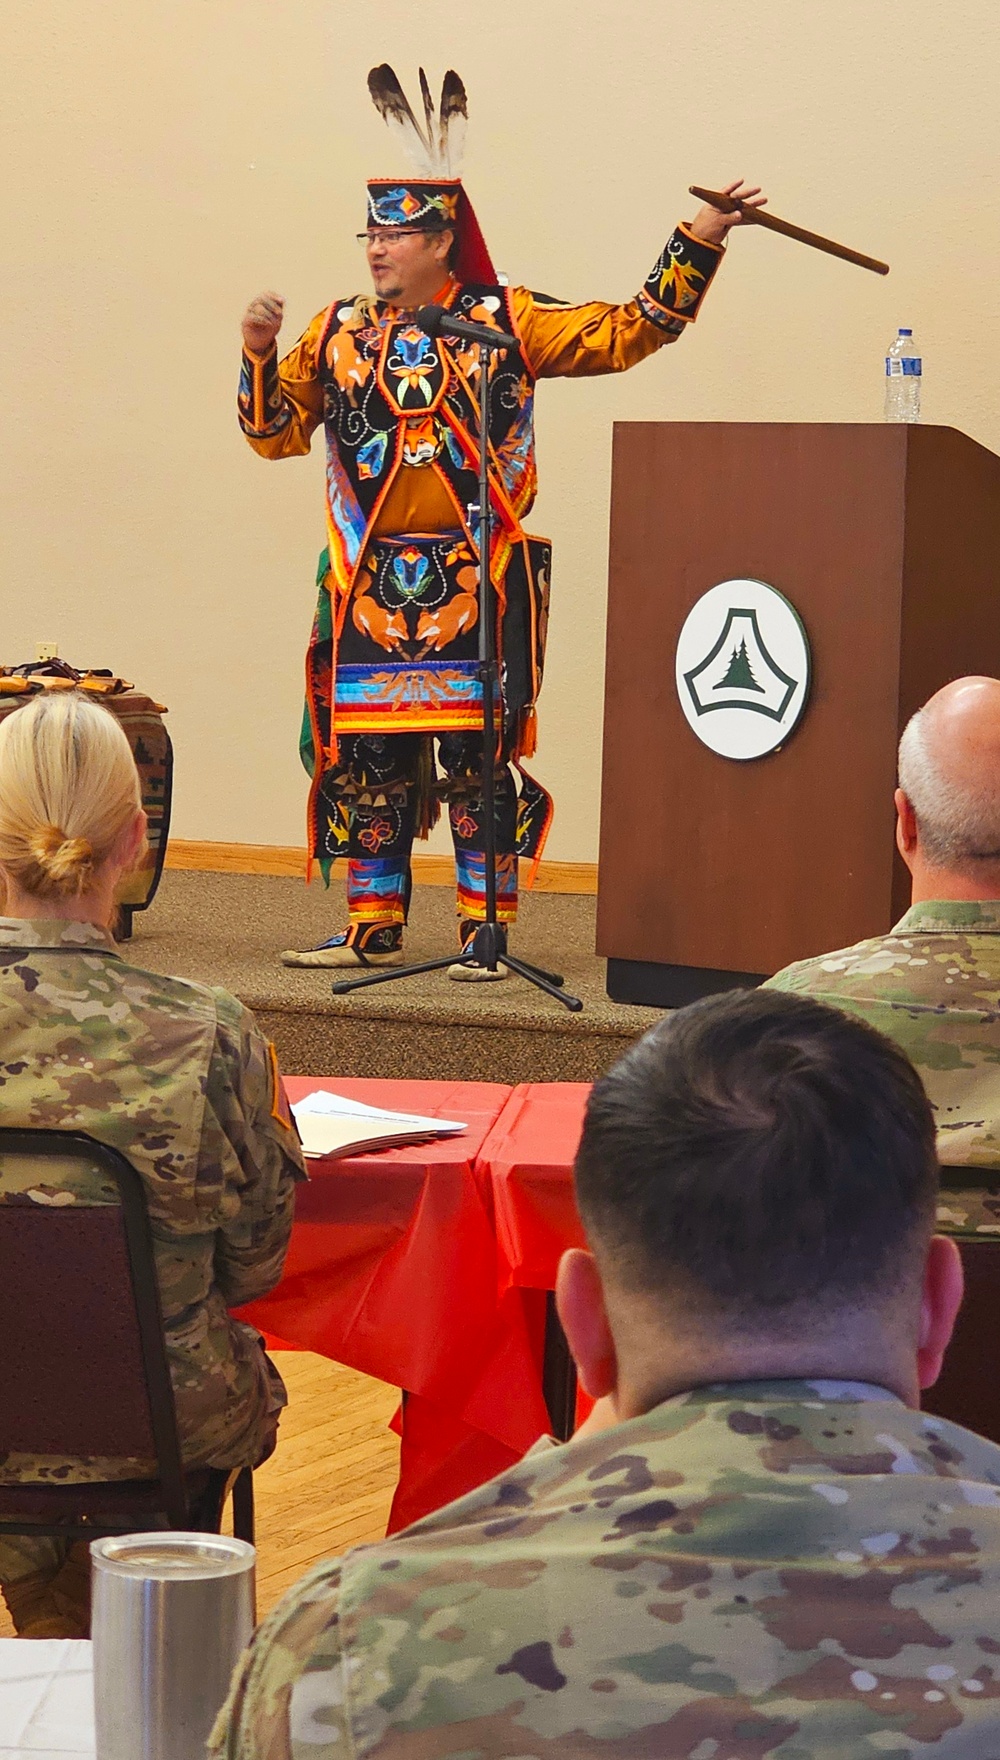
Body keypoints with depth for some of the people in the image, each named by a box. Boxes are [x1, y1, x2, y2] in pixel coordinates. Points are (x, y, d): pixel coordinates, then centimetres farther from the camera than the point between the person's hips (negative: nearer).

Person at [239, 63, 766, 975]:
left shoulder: (507, 320, 2)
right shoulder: (339, 332, 9)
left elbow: (629, 332, 1)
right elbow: (277, 433, 12)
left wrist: (699, 240, -5)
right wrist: (261, 353, -5)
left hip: (481, 581, -3)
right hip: (373, 582, 3)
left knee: (482, 753, -2)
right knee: (363, 753, 5)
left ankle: (485, 931, 6)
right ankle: (372, 927, 16)